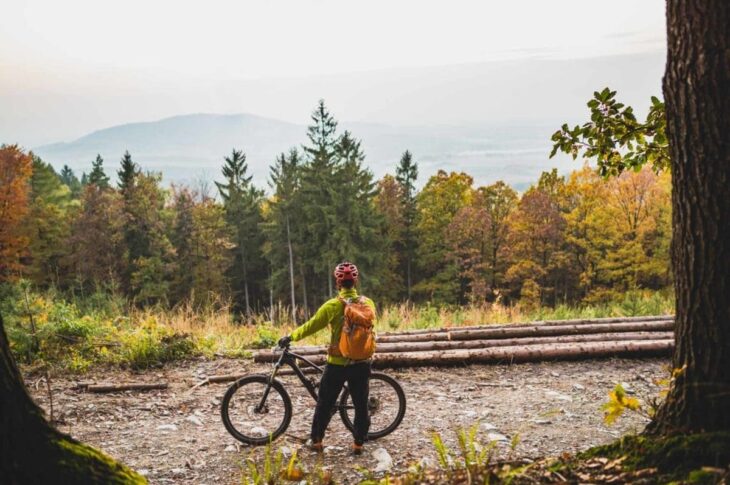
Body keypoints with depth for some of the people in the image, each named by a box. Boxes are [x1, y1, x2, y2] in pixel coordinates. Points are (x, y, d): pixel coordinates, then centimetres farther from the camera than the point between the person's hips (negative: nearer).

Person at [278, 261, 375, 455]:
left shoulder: (332, 306, -13)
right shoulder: (368, 303, -4)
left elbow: (311, 326, -3)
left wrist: (290, 337, 11)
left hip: (337, 363, -2)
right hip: (361, 363, 2)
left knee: (325, 403, 12)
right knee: (361, 405, 11)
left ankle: (316, 440, 18)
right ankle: (358, 444, 14)